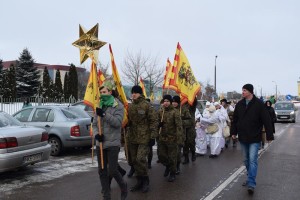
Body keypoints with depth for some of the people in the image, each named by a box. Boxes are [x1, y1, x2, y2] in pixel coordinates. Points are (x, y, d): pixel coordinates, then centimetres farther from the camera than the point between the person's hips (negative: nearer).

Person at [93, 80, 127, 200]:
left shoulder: (118, 106, -6)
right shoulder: (99, 107, 10)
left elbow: (118, 122, -17)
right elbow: (94, 124, 11)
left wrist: (104, 114, -25)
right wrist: (96, 134, -8)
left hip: (113, 143, -5)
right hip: (100, 143, 5)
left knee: (112, 170, -5)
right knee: (102, 171, 8)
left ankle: (123, 186, 25)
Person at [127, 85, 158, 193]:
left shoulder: (147, 105, -8)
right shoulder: (130, 106, 9)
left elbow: (154, 121, -9)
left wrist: (153, 136, -12)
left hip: (144, 138, -6)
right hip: (132, 138, 7)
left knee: (140, 159, -13)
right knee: (134, 160, 10)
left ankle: (145, 180, 8)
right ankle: (139, 181, 25)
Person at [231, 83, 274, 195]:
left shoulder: (259, 104, -11)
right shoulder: (239, 104, 3)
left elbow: (266, 120, -11)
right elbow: (235, 119, 10)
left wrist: (269, 135, -12)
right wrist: (233, 132, 8)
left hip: (255, 138, -5)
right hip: (243, 138, 5)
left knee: (253, 161, -9)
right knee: (247, 160, 15)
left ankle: (251, 184, -8)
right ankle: (250, 178, 31)